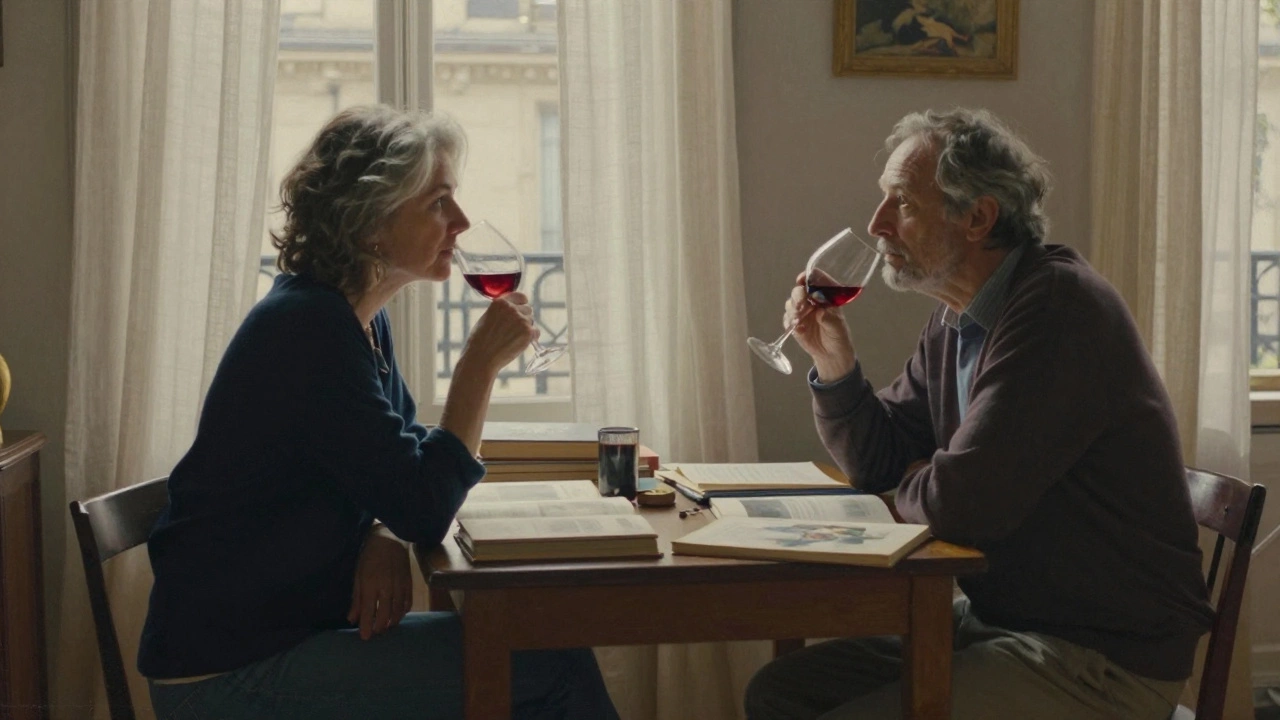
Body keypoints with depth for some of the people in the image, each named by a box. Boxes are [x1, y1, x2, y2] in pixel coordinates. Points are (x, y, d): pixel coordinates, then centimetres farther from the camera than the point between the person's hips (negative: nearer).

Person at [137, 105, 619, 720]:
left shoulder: (359, 318, 10)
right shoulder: (309, 327, -20)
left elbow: (404, 472, 14)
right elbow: (423, 508, -22)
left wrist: (385, 538, -8)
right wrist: (480, 365, -18)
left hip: (295, 628, 9)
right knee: (554, 665, -16)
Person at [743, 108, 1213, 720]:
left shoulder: (1060, 307, -22)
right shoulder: (954, 322, 10)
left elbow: (963, 503, -28)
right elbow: (878, 461, 16)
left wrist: (913, 486, -4)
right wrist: (835, 364, -2)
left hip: (1105, 660, -9)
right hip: (996, 619, 9)